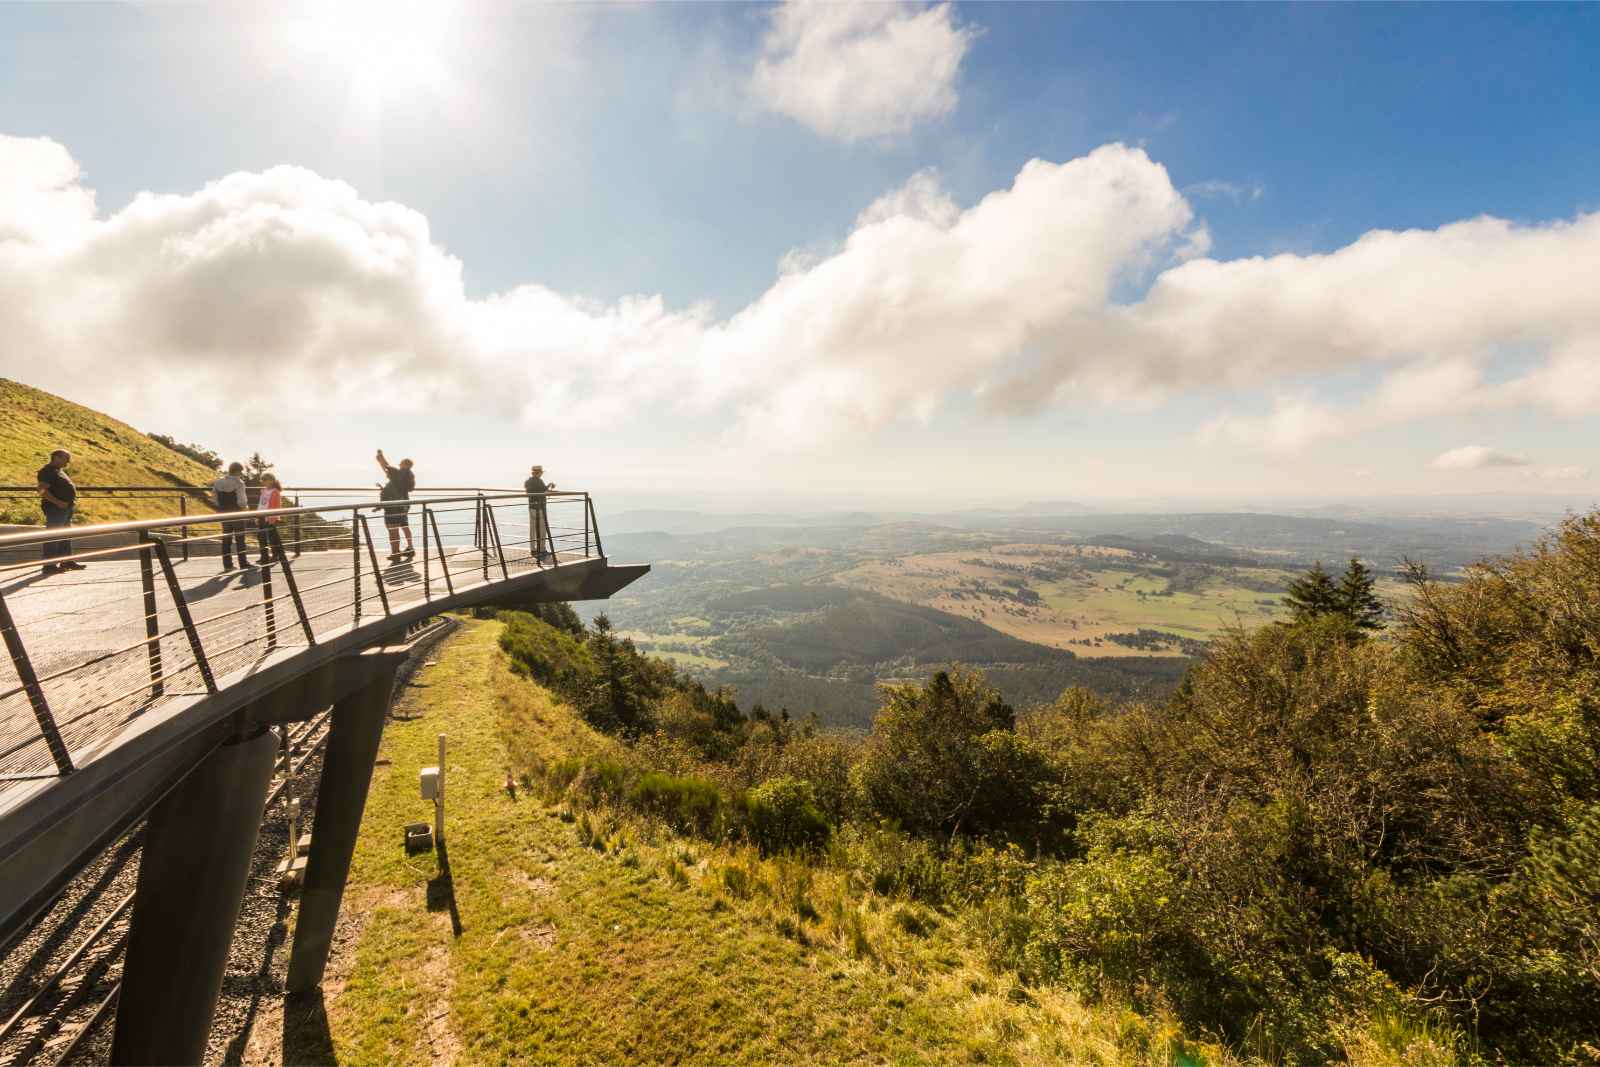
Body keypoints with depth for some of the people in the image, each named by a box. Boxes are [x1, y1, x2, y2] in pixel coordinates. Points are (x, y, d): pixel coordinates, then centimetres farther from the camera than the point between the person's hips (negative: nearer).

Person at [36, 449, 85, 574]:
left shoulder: (59, 471, 20)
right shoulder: (47, 471, -9)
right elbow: (42, 490, -20)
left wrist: (72, 500, 16)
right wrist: (57, 502, -25)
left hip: (66, 508, 10)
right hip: (55, 508, -10)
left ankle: (66, 561, 22)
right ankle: (49, 565, -8)